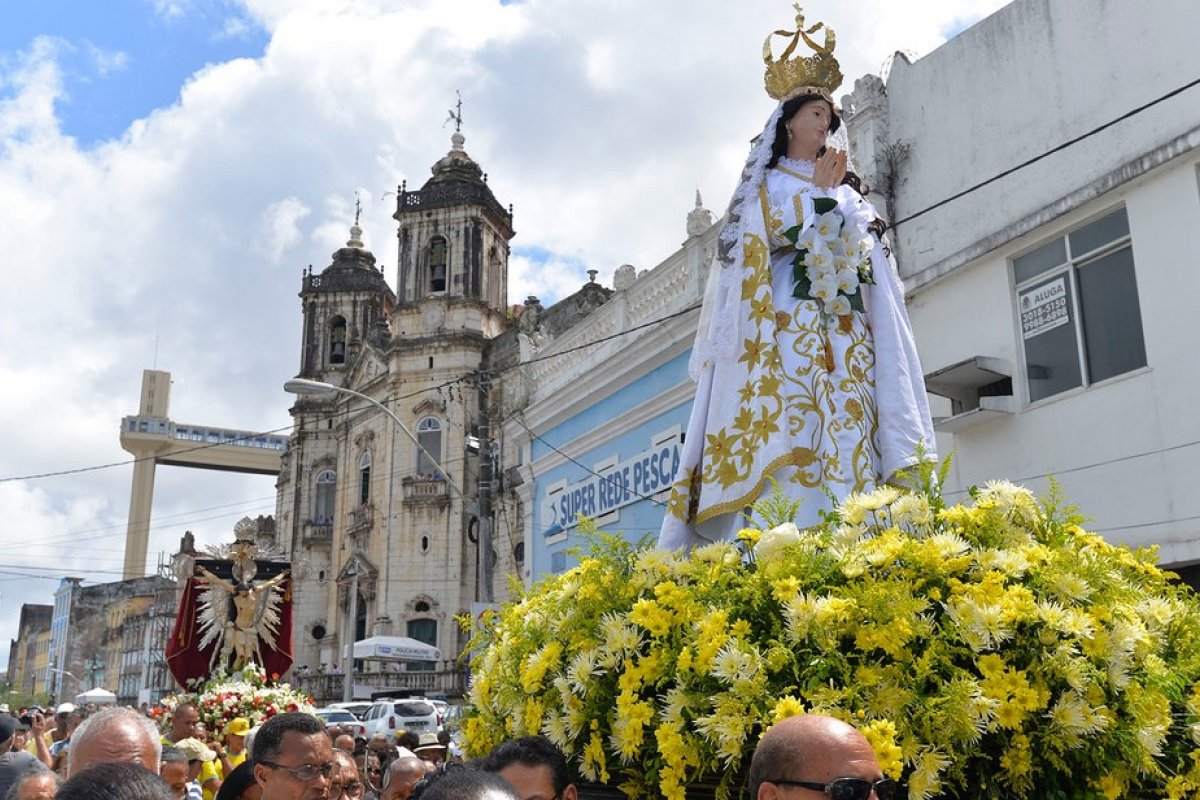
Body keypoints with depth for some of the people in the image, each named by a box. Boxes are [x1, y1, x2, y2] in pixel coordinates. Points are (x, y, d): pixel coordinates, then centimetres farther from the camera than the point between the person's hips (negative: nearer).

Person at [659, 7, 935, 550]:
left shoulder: (846, 189, 26)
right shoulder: (768, 183, 13)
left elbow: (869, 253, 20)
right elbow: (780, 237, -4)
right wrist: (822, 192, -4)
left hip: (846, 326, 5)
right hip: (792, 320, -5)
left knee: (849, 427, -9)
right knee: (793, 424, -18)